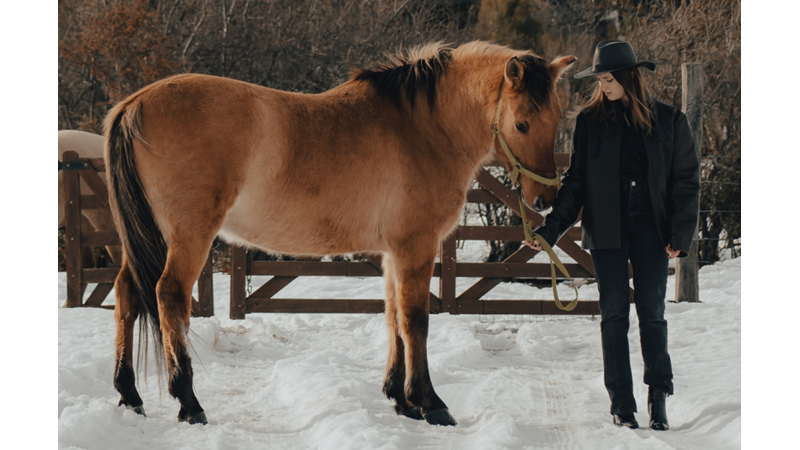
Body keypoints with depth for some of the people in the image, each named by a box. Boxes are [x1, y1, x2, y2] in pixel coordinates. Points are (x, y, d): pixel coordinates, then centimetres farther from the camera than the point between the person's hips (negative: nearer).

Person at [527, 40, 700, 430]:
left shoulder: (668, 120, 3)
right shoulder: (590, 120, 4)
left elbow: (686, 179, 5)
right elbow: (575, 181, 5)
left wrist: (681, 234, -4)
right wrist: (551, 228, -5)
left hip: (650, 229, 0)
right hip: (607, 230, 0)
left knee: (652, 311, -1)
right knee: (614, 313, 0)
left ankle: (658, 397, 9)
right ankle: (622, 405, 4)